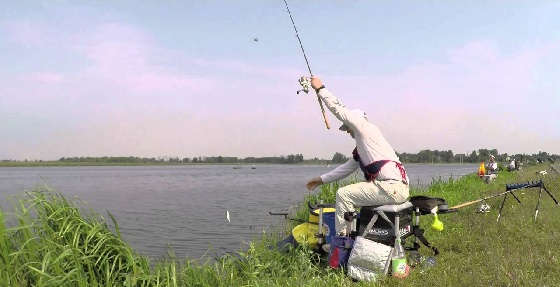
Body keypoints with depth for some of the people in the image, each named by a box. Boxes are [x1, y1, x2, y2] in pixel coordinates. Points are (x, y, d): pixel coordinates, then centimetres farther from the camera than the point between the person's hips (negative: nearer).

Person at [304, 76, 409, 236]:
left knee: (344, 194, -9)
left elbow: (339, 110, -4)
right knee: (351, 193, 26)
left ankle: (341, 238, -2)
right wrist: (321, 180, 33)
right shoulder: (360, 149, 26)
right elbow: (346, 168, 32)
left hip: (392, 188, -11)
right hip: (396, 189, 11)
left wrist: (320, 88, 6)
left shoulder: (367, 129, -1)